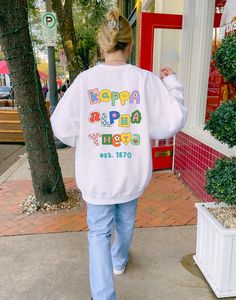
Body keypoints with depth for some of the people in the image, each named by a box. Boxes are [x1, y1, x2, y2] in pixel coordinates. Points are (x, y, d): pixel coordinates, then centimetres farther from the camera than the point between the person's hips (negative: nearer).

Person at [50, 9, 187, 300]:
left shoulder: (85, 80, -12)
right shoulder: (146, 79, -12)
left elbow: (62, 127, -8)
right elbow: (172, 122, -9)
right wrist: (172, 84, 3)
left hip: (97, 175, -2)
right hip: (132, 173, 2)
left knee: (99, 231, 15)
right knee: (125, 222, 27)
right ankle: (119, 261, 55)